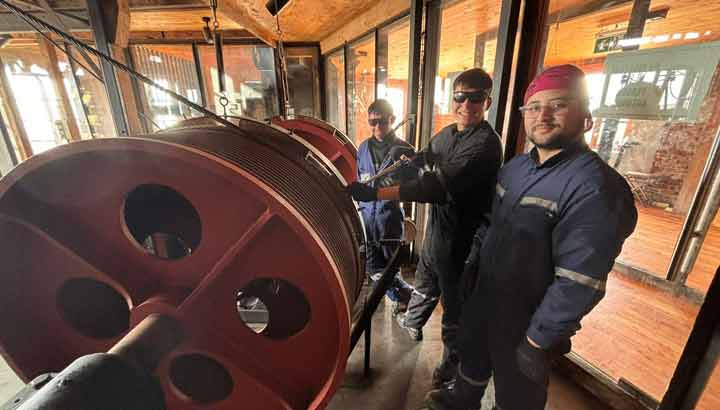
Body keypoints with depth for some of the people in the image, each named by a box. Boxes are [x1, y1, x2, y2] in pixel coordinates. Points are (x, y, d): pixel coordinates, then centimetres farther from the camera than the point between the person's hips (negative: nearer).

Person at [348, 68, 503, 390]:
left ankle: (452, 358, 39)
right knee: (424, 282, 29)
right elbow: (425, 158, 22)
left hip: (461, 239, -8)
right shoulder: (447, 133, 5)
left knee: (454, 303, 12)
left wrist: (375, 193, -43)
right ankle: (413, 323, 57)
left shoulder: (485, 144, -25)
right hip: (437, 228, 8)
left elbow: (439, 186, -38)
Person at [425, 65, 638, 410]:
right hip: (485, 294, 7)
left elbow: (578, 284, -28)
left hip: (526, 317, -7)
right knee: (472, 353, 30)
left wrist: (537, 341, -21)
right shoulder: (515, 167, 1)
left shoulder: (595, 187, -26)